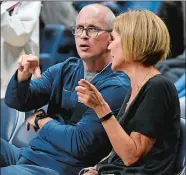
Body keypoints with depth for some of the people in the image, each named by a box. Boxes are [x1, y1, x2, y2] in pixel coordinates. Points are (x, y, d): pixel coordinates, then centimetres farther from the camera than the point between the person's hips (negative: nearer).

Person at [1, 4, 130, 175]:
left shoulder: (117, 87, -12)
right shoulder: (64, 70, 11)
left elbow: (80, 143, -18)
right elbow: (16, 101, 9)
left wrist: (42, 120, -3)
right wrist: (23, 75, -12)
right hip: (28, 155, 7)